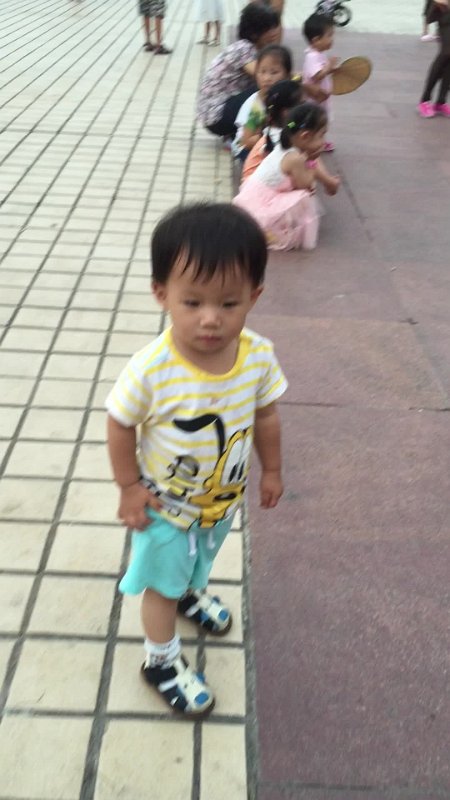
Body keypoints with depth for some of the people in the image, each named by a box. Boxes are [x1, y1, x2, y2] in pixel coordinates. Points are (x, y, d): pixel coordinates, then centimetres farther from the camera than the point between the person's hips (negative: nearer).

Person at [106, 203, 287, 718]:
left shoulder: (259, 356, -23)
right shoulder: (151, 370, -36)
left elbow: (265, 415, -6)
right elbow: (120, 425, -19)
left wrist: (271, 469, 6)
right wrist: (129, 487, -13)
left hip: (224, 496, 4)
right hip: (166, 503, -4)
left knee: (199, 557, 34)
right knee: (162, 582, 17)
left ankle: (191, 591, 67)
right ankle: (161, 661, 42)